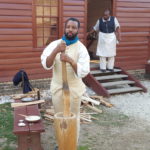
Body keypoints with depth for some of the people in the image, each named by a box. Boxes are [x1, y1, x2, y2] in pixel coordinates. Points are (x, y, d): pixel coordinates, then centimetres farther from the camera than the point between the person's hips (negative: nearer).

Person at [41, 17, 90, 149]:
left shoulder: (81, 48, -10)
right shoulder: (55, 44, -4)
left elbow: (83, 72, -20)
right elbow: (46, 65, -15)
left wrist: (70, 60, -35)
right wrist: (55, 51, -31)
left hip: (74, 88, -2)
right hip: (57, 87, 3)